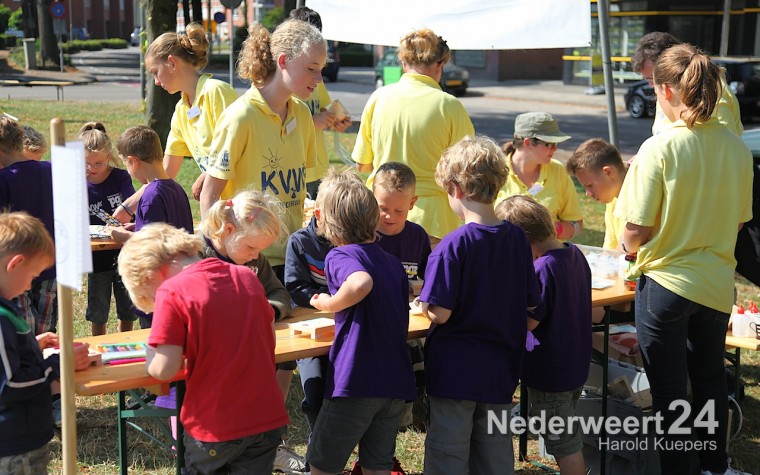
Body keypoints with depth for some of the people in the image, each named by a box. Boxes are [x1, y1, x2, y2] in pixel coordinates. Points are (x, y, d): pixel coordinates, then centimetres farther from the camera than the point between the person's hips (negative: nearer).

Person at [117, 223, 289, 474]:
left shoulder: (172, 292, -13)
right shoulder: (247, 276, 5)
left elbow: (164, 370, -18)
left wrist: (151, 353, 2)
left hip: (215, 427, -5)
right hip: (267, 419, 5)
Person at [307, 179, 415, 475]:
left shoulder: (340, 255, -6)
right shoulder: (393, 263, 15)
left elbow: (361, 283, -30)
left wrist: (329, 304, -13)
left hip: (357, 382, -6)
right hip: (396, 382, 7)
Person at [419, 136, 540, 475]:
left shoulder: (453, 246, -20)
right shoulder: (517, 239, -3)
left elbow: (439, 313, -20)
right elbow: (530, 303, 5)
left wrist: (423, 303, 0)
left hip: (455, 370, -5)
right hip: (501, 370, 5)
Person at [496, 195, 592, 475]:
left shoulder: (543, 268, -26)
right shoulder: (576, 255, 0)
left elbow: (526, 323, -25)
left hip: (550, 375, -8)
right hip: (577, 368, 9)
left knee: (563, 444, 5)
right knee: (569, 438, 22)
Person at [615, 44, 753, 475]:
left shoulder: (659, 149, -19)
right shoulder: (738, 149, -4)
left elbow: (637, 233, -16)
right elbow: (738, 221, 6)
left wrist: (628, 245, 5)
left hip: (666, 283, -5)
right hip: (717, 285, 5)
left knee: (669, 390, 9)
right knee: (711, 378, 24)